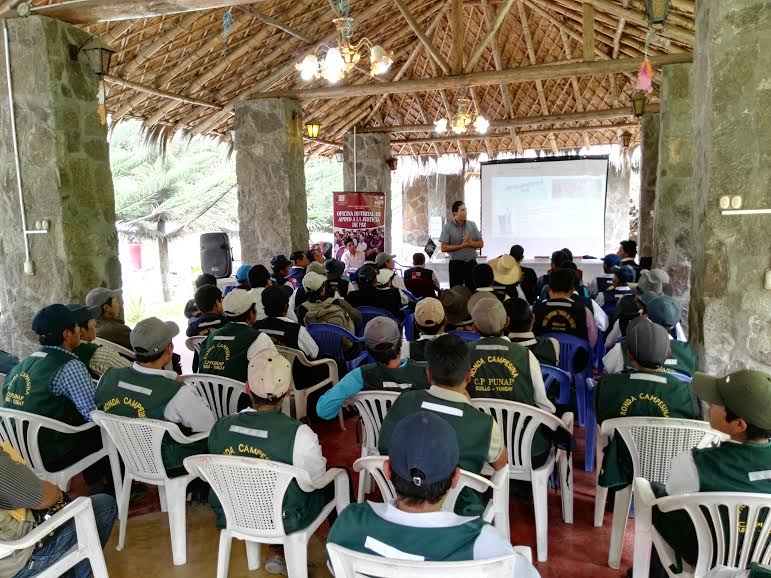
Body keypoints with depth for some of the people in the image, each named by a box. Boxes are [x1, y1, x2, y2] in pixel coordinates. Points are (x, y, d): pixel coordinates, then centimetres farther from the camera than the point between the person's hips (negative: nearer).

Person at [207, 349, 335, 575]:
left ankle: (276, 552, 30)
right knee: (338, 476, 17)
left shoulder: (220, 427, -16)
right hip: (283, 522, -4)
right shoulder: (299, 434, -29)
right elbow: (317, 478, -12)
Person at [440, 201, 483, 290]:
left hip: (471, 263, 3)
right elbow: (444, 248, -10)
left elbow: (481, 244, 7)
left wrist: (470, 243, -13)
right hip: (456, 264, -3)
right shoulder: (447, 227, -4)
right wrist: (462, 245, -13)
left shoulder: (472, 225, 6)